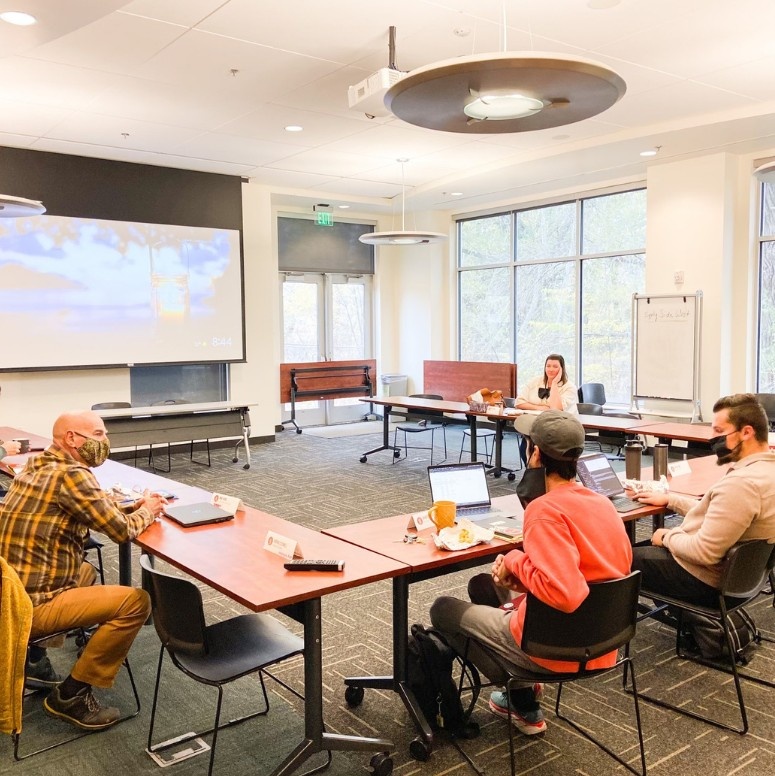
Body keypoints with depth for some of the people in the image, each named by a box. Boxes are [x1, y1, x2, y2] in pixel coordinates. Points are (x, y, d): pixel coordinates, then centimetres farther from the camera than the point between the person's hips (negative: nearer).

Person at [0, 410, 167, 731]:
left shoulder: (39, 465, 10)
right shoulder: (71, 474, -20)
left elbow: (96, 513, 18)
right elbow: (123, 530, -17)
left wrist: (132, 506, 5)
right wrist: (147, 511, 2)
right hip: (30, 604, -10)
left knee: (86, 571, 33)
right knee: (136, 602, -11)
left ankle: (33, 657, 27)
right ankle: (71, 695, 2)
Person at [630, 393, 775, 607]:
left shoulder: (742, 482, -31)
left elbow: (704, 552, -30)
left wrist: (667, 537, -12)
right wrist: (669, 499, 16)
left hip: (703, 581, -10)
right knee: (642, 547, 26)